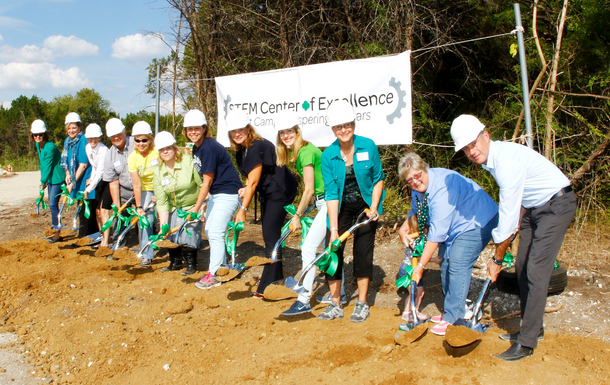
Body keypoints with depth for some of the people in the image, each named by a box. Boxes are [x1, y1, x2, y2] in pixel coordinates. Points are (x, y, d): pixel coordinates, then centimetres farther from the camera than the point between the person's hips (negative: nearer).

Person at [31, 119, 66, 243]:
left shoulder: (50, 147, -22)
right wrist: (43, 179, 9)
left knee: (53, 204, -9)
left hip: (58, 178, -9)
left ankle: (57, 233, 0)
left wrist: (43, 182, -11)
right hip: (50, 178, 9)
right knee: (52, 204, 13)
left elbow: (48, 166, -18)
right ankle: (55, 230, 22)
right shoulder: (38, 145, 7)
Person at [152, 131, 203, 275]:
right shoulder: (158, 173, -6)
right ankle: (175, 262, 24)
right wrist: (163, 225, -15)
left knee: (187, 236, -14)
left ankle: (191, 264, 11)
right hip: (174, 208, 4)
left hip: (194, 207, -4)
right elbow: (162, 202, -7)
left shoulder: (189, 162, -19)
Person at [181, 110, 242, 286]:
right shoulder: (196, 148, 8)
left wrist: (197, 207, -14)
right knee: (209, 231, 13)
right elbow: (207, 180, 10)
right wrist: (204, 202, 6)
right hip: (215, 193, 10)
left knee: (215, 232, -10)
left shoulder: (209, 147, -21)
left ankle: (214, 275, 0)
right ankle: (221, 267, 27)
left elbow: (207, 181, -19)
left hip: (228, 193, -10)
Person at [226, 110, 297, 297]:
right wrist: (246, 188, -13)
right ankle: (277, 277, 29)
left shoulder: (257, 147, -24)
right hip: (267, 193, 10)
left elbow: (253, 182, -24)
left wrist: (242, 210, -23)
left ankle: (267, 286, -4)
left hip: (280, 192, -10)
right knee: (269, 235, 15)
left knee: (271, 236, -10)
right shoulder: (241, 149, 6)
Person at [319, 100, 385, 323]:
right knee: (332, 251, -3)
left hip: (366, 205, -1)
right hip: (341, 207, 1)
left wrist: (373, 208, -13)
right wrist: (334, 229, -21)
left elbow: (378, 179, -3)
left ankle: (362, 304, 14)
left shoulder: (368, 146, -14)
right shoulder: (328, 156, -14)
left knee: (363, 252, 0)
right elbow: (331, 193, -16)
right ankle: (335, 305, 10)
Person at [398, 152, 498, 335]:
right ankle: (450, 311, 17)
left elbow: (437, 232, -34)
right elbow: (415, 211, 17)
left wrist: (421, 265, -31)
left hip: (477, 222, -10)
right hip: (455, 225, 10)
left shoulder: (442, 188, -33)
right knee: (445, 262, 5)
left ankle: (453, 318, -13)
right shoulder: (418, 188, -3)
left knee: (457, 265, -20)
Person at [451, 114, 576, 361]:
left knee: (536, 271, -14)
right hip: (533, 207, 10)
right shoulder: (490, 159, 0)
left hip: (556, 205, -10)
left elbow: (508, 215, -26)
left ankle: (526, 343, -8)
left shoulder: (507, 160, -29)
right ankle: (533, 329, 24)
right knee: (522, 267, 10)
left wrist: (497, 259, -17)